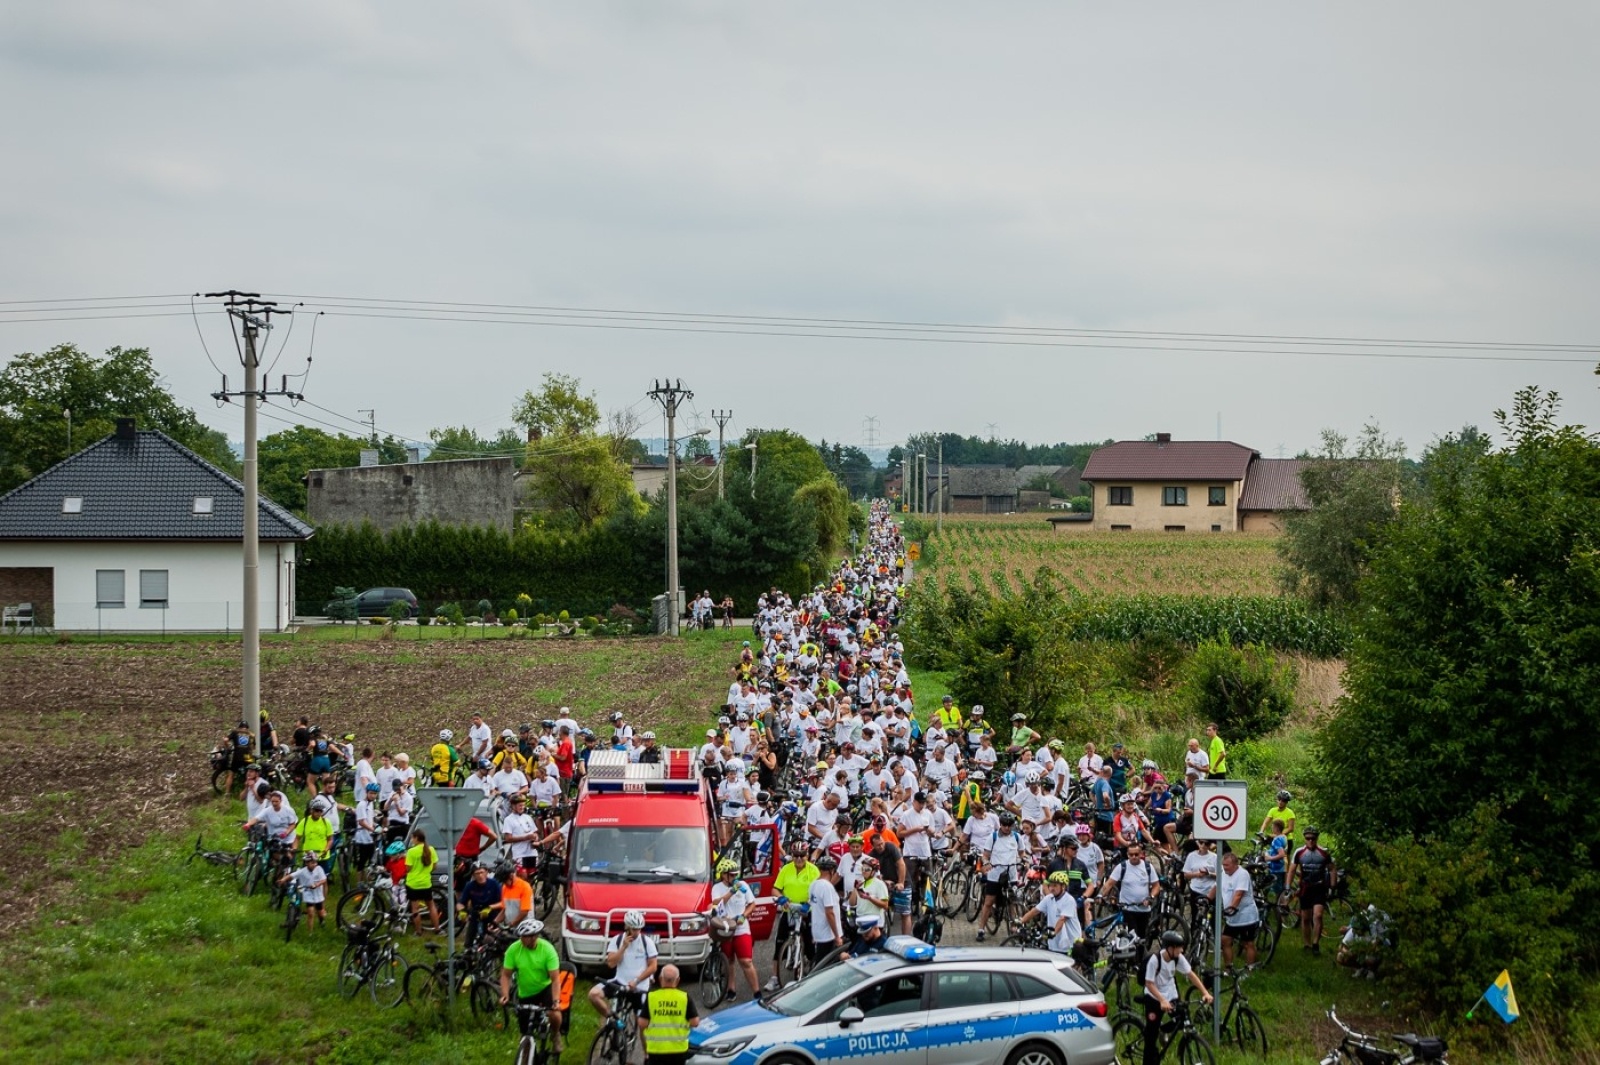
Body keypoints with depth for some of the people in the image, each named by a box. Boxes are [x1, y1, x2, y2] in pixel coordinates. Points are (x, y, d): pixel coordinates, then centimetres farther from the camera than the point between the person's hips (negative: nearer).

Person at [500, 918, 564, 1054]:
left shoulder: (547, 949, -20)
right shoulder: (513, 950, -16)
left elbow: (554, 978, -22)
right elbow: (506, 975, -11)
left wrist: (555, 1001, -34)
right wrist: (505, 995, -27)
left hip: (545, 988, -2)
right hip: (525, 993, 2)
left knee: (554, 1015, -30)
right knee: (526, 1033, 7)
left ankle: (555, 1035, 3)